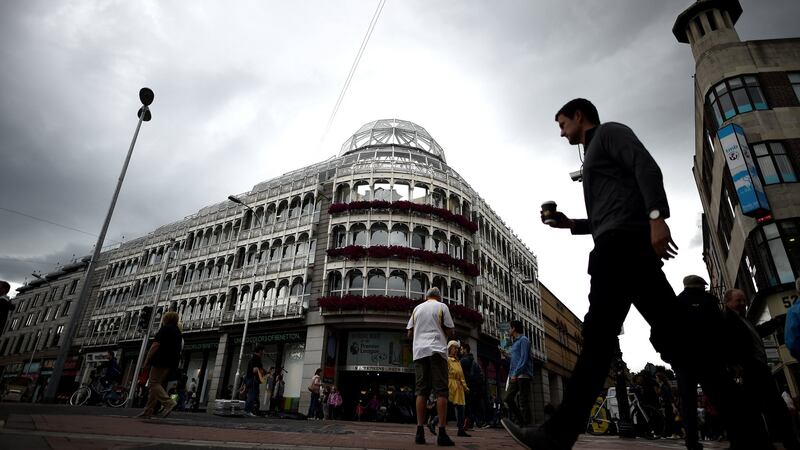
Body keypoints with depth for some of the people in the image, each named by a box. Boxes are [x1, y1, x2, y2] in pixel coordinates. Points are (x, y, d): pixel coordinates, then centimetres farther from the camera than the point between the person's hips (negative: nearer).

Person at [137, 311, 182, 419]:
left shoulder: (165, 329, -4)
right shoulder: (178, 332, 21)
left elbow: (155, 345, -12)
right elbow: (178, 349, 23)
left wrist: (147, 360, -9)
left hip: (161, 361, -8)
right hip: (172, 363, 8)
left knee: (154, 383, -8)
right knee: (157, 385, 11)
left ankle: (169, 403, -23)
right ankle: (148, 411, 10)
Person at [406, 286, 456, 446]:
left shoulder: (417, 308, 16)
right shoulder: (442, 306, 6)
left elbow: (409, 333, 17)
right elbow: (451, 332, 3)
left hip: (419, 351, 4)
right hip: (437, 350, -3)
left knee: (421, 391, 4)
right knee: (441, 391, -3)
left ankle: (420, 432, 1)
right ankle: (442, 433, -8)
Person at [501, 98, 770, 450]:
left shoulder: (609, 131, 11)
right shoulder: (596, 155, 36)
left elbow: (646, 166, -9)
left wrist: (656, 217, -23)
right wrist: (570, 223, 27)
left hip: (623, 242, -10)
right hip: (620, 247, 10)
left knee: (599, 332, -17)